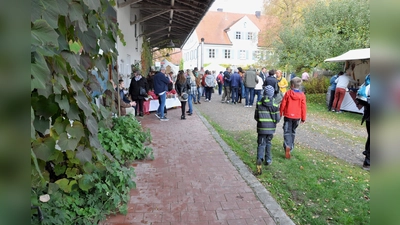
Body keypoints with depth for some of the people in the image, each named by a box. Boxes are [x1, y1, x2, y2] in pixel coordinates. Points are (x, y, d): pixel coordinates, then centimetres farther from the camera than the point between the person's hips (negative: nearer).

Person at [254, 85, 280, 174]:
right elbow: (278, 119, -5)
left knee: (261, 144, 4)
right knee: (268, 143, 19)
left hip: (261, 127, 0)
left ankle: (260, 159, -20)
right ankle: (268, 160, 29)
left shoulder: (259, 104, -5)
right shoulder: (275, 105, -8)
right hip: (271, 128, 1)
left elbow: (256, 117, 0)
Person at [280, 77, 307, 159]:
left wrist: (280, 114, 8)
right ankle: (291, 146, 28)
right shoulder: (302, 95, -4)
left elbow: (282, 104, -5)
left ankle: (287, 146, -23)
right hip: (297, 117, 3)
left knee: (287, 131, -1)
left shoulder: (288, 93, -9)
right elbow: (303, 107, -1)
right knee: (293, 131, 19)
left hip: (288, 116, -2)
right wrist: (303, 118, 8)